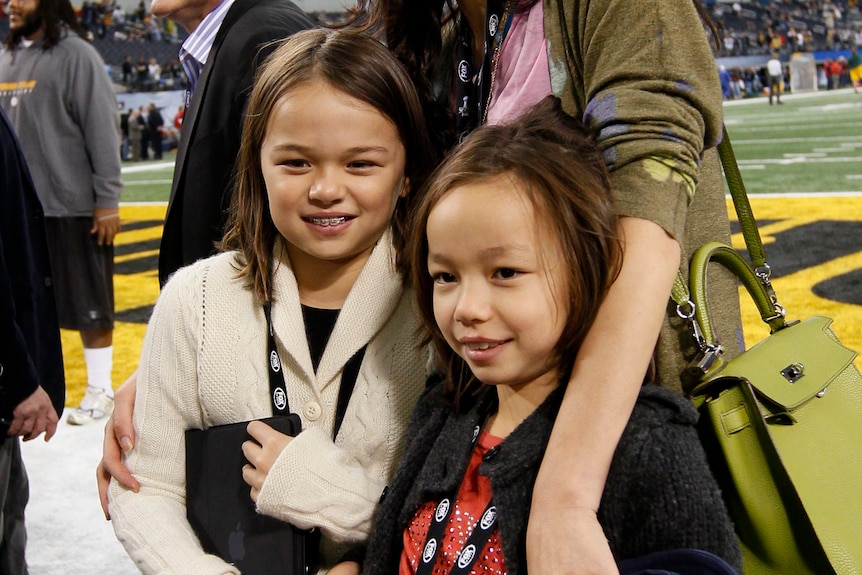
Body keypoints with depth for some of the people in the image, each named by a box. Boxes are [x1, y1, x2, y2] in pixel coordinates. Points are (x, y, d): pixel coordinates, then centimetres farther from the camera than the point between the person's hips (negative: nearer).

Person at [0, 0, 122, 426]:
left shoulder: (75, 55, -9)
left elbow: (102, 131, -12)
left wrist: (108, 200, -14)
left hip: (73, 208, -6)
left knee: (89, 306, 4)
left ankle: (100, 391, 15)